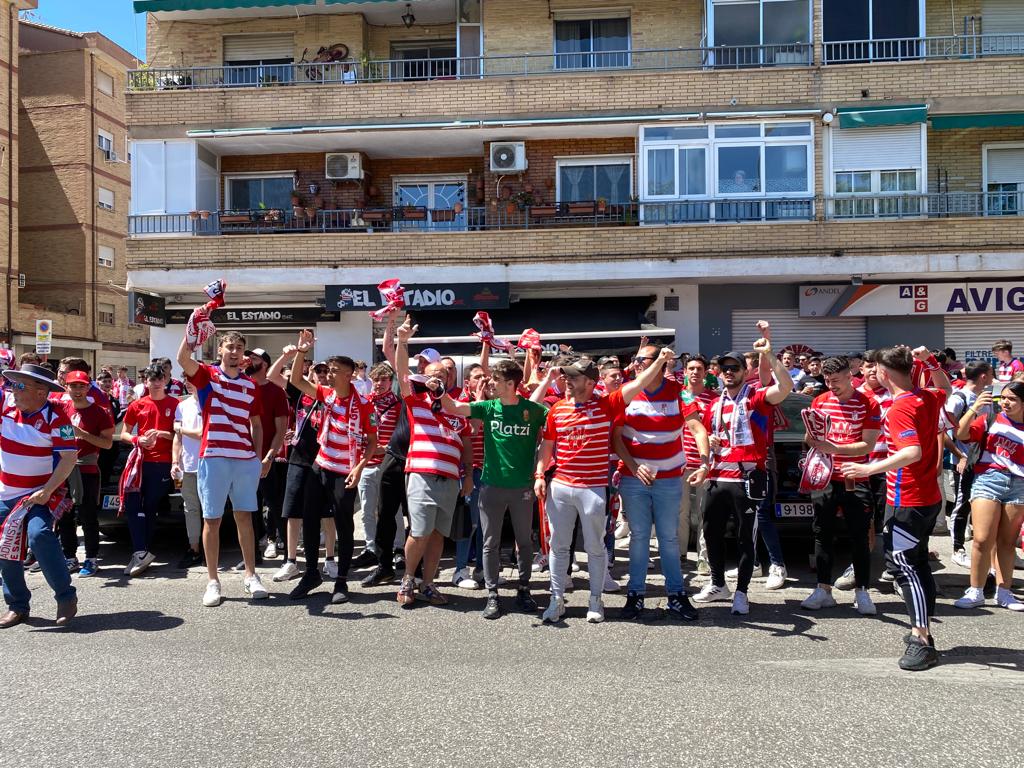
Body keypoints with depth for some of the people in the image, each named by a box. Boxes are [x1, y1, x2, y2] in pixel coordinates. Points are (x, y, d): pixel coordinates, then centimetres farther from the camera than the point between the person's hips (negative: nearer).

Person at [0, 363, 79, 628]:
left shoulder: (56, 417, -17)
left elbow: (69, 458, -19)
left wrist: (47, 491, -24)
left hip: (41, 494, -7)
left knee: (38, 535, -28)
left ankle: (66, 597, -16)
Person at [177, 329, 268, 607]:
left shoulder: (251, 385, 11)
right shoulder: (207, 375, 3)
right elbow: (183, 358, -18)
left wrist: (260, 457, 7)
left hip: (246, 459, 3)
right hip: (214, 457, -3)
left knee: (245, 516, 8)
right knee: (212, 519, 3)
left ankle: (250, 576, 17)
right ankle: (213, 581, 11)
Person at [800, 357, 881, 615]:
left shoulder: (868, 404, -4)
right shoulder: (819, 401, 6)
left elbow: (867, 445, -10)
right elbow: (809, 438, 11)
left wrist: (834, 448, -22)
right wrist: (814, 441, -13)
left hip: (855, 480, -3)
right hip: (824, 478, 3)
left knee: (859, 537, 1)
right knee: (823, 534, 7)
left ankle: (862, 593, 11)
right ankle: (823, 590, 15)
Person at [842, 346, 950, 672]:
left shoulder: (899, 408, -20)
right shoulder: (928, 399, 6)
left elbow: (912, 452, -31)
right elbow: (945, 389, 31)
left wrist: (869, 468, -30)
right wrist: (930, 361, 17)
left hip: (907, 502, -9)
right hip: (929, 497, 9)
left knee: (903, 565, -7)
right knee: (917, 564, 16)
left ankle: (922, 642, -7)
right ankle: (922, 631, 25)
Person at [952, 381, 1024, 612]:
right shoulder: (990, 419, 5)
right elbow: (960, 434, -6)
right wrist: (974, 408, -13)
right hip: (988, 479, -2)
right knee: (983, 540, -6)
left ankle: (1003, 593, 21)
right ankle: (975, 592, 4)